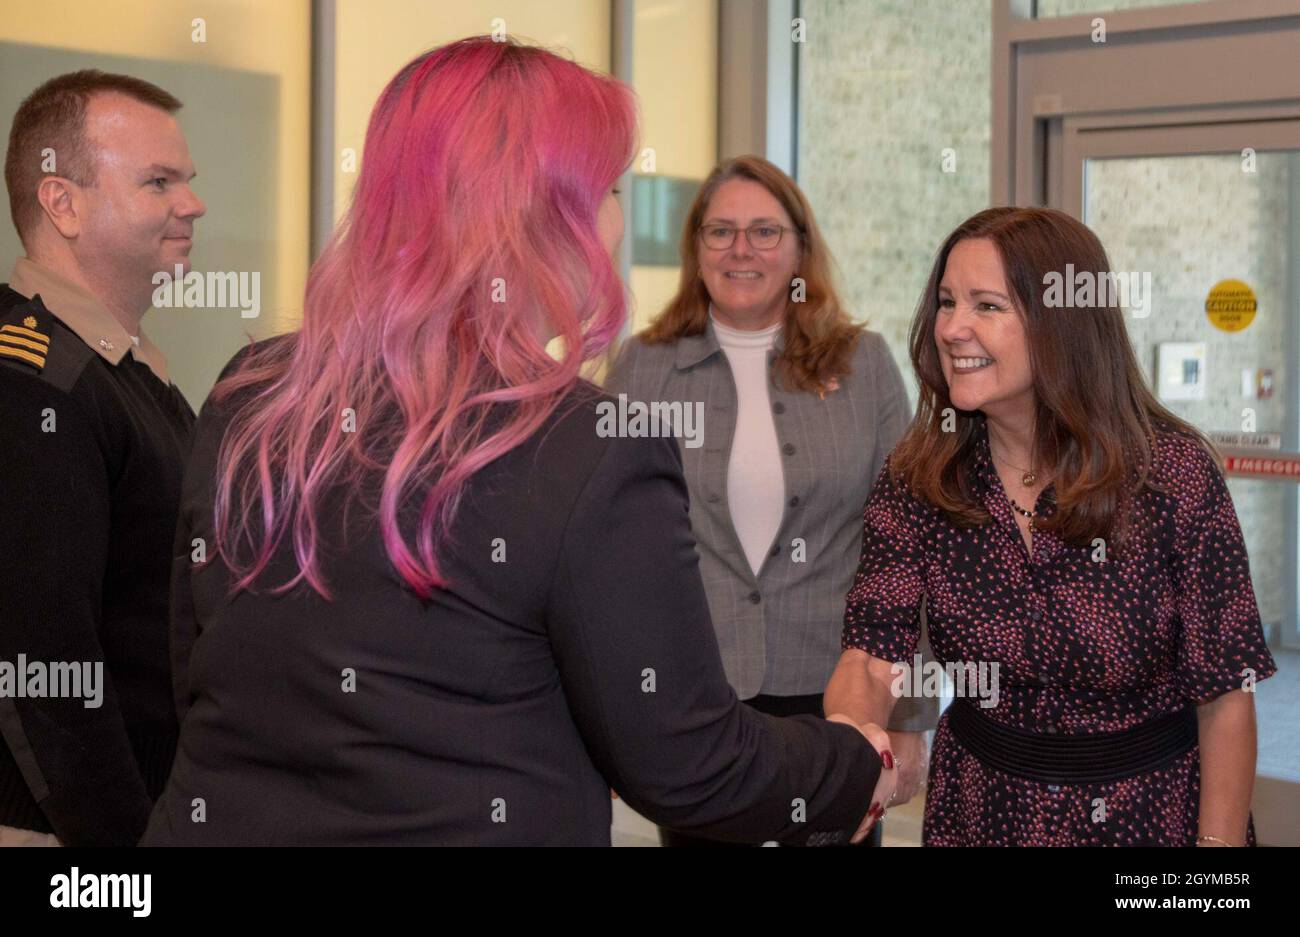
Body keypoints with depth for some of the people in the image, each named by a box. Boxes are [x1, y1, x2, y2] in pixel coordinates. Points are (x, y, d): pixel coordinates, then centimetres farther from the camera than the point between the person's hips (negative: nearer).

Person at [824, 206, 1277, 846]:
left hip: (1151, 811, -2)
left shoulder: (1174, 473, -18)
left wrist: (1218, 841, -19)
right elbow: (872, 658, -18)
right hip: (981, 810, 3)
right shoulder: (917, 478, -10)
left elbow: (1224, 697, -13)